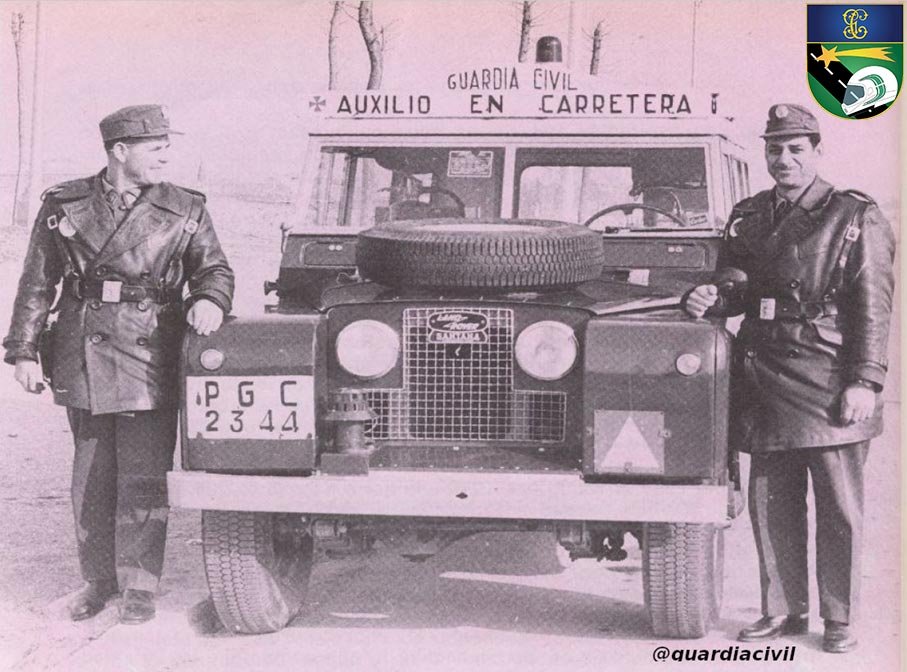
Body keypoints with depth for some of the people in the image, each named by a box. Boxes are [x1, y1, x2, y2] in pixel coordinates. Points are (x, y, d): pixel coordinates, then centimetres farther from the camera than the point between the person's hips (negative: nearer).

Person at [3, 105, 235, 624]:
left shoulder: (184, 210, 4)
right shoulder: (65, 205, 5)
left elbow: (213, 267, 5)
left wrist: (209, 299, -18)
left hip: (150, 361, -1)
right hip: (83, 361, 2)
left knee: (143, 479, -2)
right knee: (91, 478, 9)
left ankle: (141, 587, 7)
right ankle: (98, 581, 22)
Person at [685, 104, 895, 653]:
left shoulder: (857, 219, -1)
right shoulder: (749, 217, 14)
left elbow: (873, 308, -5)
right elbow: (740, 284, 18)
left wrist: (865, 382, -13)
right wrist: (712, 299, -6)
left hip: (829, 384, -5)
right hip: (765, 381, 5)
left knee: (839, 509, 2)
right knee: (771, 503, 9)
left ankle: (840, 620, 12)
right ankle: (784, 610, 20)